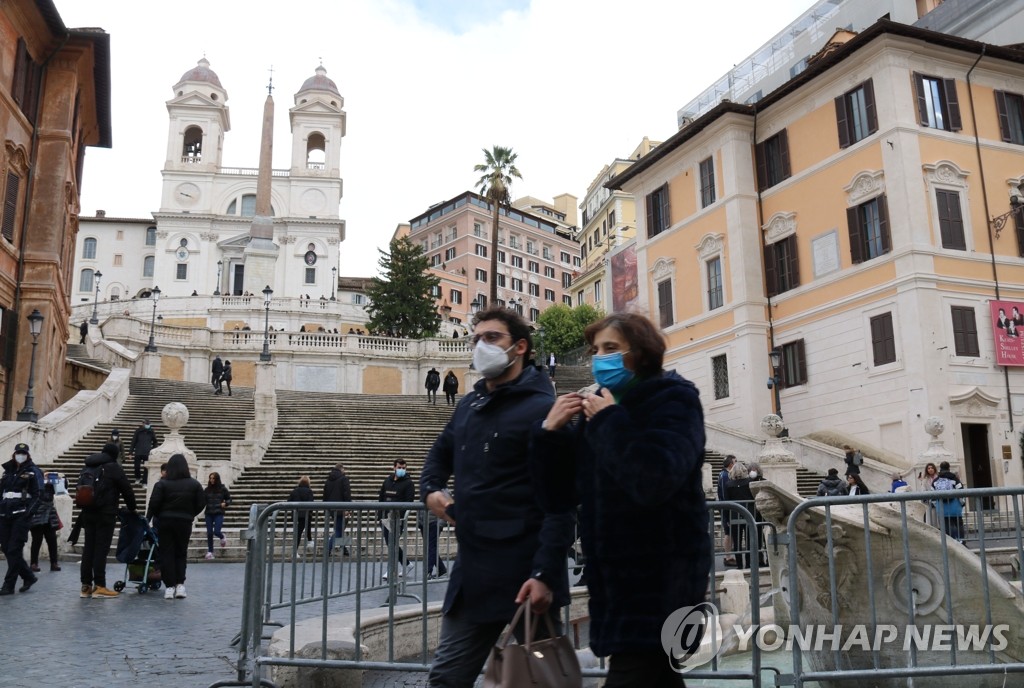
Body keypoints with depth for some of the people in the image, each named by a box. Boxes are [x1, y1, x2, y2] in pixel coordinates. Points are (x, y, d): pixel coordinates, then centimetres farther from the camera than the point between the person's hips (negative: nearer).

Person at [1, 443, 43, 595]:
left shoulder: (33, 472, 0)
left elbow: (37, 495, -6)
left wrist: (29, 511, -18)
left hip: (21, 515, -6)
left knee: (14, 550, -6)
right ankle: (28, 577, 19)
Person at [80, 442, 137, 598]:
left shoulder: (89, 467, 16)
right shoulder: (113, 468, -5)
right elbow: (127, 490, -3)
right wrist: (131, 508, 12)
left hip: (88, 513, 6)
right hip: (105, 514, -6)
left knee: (88, 547, 9)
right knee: (101, 548, -6)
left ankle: (86, 585, 10)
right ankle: (99, 586, -6)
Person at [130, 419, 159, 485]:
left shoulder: (151, 432, 1)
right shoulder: (138, 431, -2)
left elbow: (155, 442, 12)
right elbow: (133, 441, 0)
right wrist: (131, 452, -2)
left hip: (147, 453, 0)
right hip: (138, 452, 0)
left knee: (146, 468, -1)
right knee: (137, 466, 3)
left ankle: (144, 482, 7)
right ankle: (138, 478, 30)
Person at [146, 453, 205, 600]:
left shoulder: (162, 484, -8)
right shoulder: (194, 484, -2)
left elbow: (154, 504, -10)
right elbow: (201, 503, 0)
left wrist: (149, 518, 6)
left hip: (165, 522, -1)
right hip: (185, 523, 2)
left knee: (166, 554, 6)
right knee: (181, 553, 14)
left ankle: (170, 586, 2)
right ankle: (180, 584, 4)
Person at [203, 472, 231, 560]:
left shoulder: (222, 489, 0)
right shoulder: (207, 490, 4)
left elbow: (229, 499, 9)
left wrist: (225, 503, -9)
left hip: (219, 514, -2)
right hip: (209, 513, 2)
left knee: (217, 531, -11)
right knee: (209, 533, 3)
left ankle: (222, 537, 25)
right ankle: (210, 552, 14)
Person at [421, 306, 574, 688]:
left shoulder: (542, 409, -12)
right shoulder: (469, 405, 12)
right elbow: (441, 452, 29)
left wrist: (545, 574, -23)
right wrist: (431, 489, 8)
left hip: (523, 573, -7)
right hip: (472, 568, 8)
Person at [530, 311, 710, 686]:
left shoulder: (673, 400, -7)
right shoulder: (596, 408, 11)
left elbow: (653, 481, -27)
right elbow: (559, 496, 8)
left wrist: (611, 422, -18)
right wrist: (549, 432, -5)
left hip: (660, 581, -7)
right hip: (615, 582, 7)